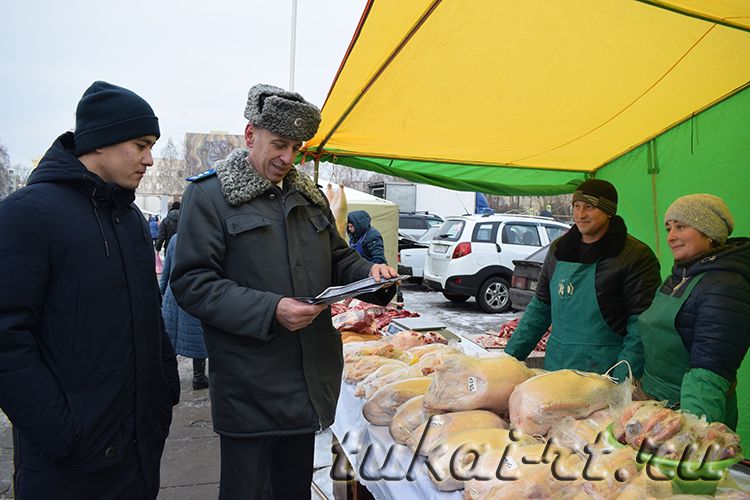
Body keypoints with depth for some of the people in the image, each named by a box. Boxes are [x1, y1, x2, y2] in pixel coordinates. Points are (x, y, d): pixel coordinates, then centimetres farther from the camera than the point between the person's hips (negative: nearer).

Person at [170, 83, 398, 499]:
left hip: (311, 382, 6)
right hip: (249, 390, -5)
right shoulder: (208, 195, -6)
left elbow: (338, 259, 21)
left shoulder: (309, 196, 13)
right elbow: (191, 283, -13)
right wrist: (269, 311, -23)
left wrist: (370, 272, -2)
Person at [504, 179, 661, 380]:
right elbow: (540, 307, 16)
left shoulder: (636, 256, -8)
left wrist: (622, 381, -22)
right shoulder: (559, 248, 10)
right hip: (556, 366, 5)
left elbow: (642, 324, -13)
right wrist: (511, 354, 10)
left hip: (604, 371, -5)